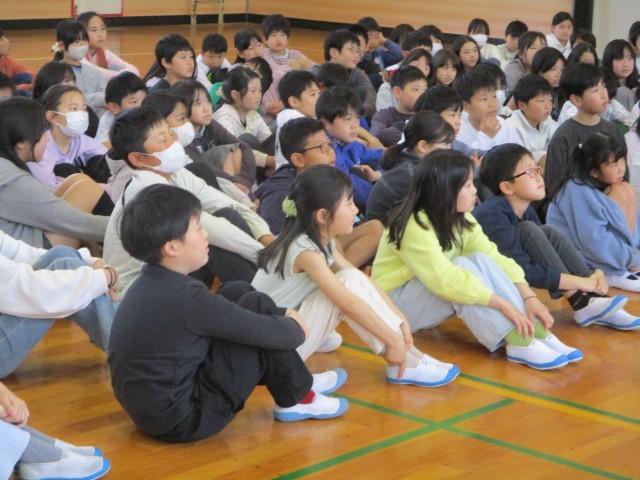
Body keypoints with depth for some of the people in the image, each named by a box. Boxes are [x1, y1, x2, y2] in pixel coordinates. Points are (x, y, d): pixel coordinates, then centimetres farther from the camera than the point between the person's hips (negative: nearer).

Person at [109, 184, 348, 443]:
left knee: (238, 293, 11)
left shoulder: (150, 284, 5)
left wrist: (284, 314, 13)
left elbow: (220, 309, 19)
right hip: (183, 420, -9)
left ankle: (296, 381, 21)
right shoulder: (186, 297, -23)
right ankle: (296, 398, 9)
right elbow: (269, 333, -16)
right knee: (255, 306, -9)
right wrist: (296, 329, 6)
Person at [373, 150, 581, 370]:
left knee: (481, 260, -18)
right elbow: (445, 279, -36)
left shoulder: (459, 219, -1)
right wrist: (503, 305, -36)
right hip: (394, 305, -7)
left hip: (433, 295, 7)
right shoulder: (415, 226, -27)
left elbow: (493, 256, -8)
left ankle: (537, 333, -24)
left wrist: (529, 298, -22)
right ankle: (519, 344, -34)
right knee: (463, 267, -29)